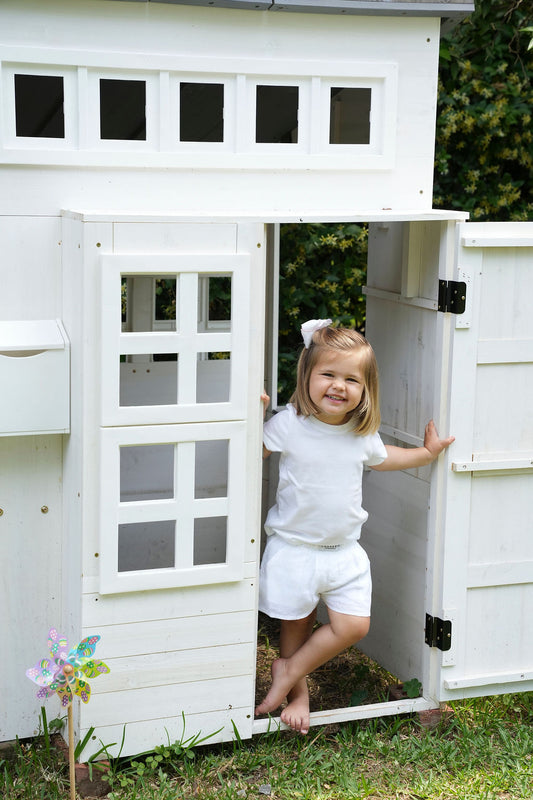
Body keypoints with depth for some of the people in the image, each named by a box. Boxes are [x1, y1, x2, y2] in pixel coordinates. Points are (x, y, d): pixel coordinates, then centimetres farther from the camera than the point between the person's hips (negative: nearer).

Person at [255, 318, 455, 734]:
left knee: (353, 625, -3)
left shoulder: (363, 432, 0)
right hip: (294, 547, -3)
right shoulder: (289, 424, -14)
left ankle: (288, 671, 15)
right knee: (297, 623, 9)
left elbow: (380, 457, 21)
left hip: (344, 550, 4)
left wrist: (425, 453, 17)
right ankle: (299, 691, 32)